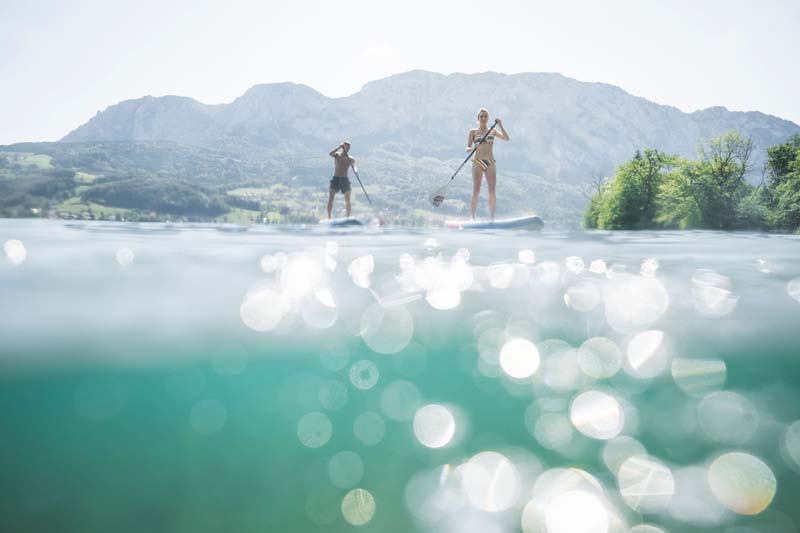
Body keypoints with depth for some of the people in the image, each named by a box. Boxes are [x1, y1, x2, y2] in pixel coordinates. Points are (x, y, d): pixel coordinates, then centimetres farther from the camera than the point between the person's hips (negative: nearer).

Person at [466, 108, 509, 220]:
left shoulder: (493, 131, 14)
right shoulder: (473, 131, 8)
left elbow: (506, 139, 3)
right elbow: (468, 148, 1)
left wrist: (500, 126, -6)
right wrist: (470, 149, -22)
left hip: (491, 162, 2)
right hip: (478, 162, -2)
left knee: (492, 191, -6)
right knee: (476, 190, -9)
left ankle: (492, 217, -2)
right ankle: (473, 217, -5)